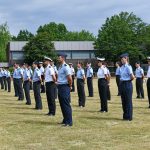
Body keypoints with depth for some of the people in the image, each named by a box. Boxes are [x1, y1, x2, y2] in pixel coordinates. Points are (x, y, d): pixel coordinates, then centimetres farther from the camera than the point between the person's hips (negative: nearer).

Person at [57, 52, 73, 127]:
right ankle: (65, 120, 23)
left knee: (66, 105, -6)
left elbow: (70, 78, -19)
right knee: (62, 105, 14)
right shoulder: (60, 67, 14)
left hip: (65, 87, -9)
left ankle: (69, 122, -2)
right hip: (60, 87, 9)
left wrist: (70, 86, -8)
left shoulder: (65, 67, -15)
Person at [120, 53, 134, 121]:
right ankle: (125, 116, 23)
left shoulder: (128, 67, -14)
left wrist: (129, 80, -4)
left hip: (127, 84, -8)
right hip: (122, 84, 8)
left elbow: (132, 77, -21)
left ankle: (129, 117, 7)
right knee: (123, 101, 13)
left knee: (128, 101, 0)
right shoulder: (121, 67, 10)